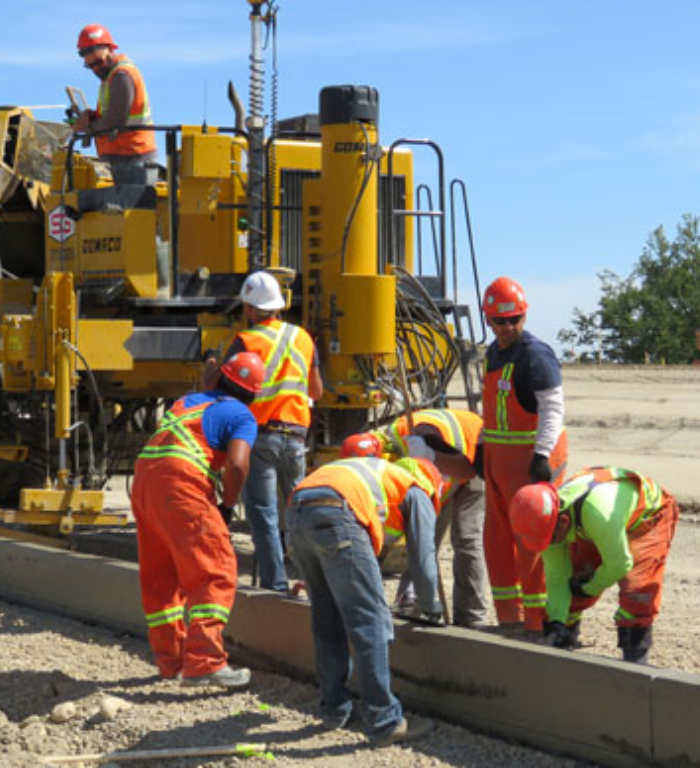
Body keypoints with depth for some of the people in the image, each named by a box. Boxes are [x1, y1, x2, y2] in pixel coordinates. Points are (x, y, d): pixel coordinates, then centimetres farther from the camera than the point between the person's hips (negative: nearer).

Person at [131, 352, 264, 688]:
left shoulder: (187, 401, 28)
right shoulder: (242, 417, 6)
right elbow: (237, 464, -10)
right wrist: (227, 506, 2)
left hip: (143, 476, 8)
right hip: (180, 483, -8)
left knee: (159, 575, 16)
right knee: (214, 571, -8)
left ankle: (171, 660, 23)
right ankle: (203, 663, -19)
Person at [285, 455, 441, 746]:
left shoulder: (380, 473, 40)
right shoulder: (418, 492, 21)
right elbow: (422, 559, 20)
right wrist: (432, 610, 35)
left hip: (295, 514, 8)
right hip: (335, 515, -8)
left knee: (327, 620, 19)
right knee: (370, 622, -3)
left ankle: (334, 710, 25)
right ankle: (384, 722, -6)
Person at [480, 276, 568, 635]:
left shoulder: (535, 354, -14)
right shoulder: (494, 352, 14)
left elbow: (553, 406, -20)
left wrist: (542, 455, -27)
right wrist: (483, 445, 24)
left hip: (532, 456, -9)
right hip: (500, 457, 9)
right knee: (498, 537, 11)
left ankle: (538, 622, -2)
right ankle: (510, 618, 19)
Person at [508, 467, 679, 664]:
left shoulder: (596, 511, -47)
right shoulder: (546, 519, -24)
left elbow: (618, 564, -32)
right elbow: (556, 577, -14)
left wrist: (590, 588, -15)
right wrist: (556, 622, -24)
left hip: (649, 515, -6)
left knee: (635, 586, -24)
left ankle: (635, 657, -12)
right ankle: (561, 646, 13)